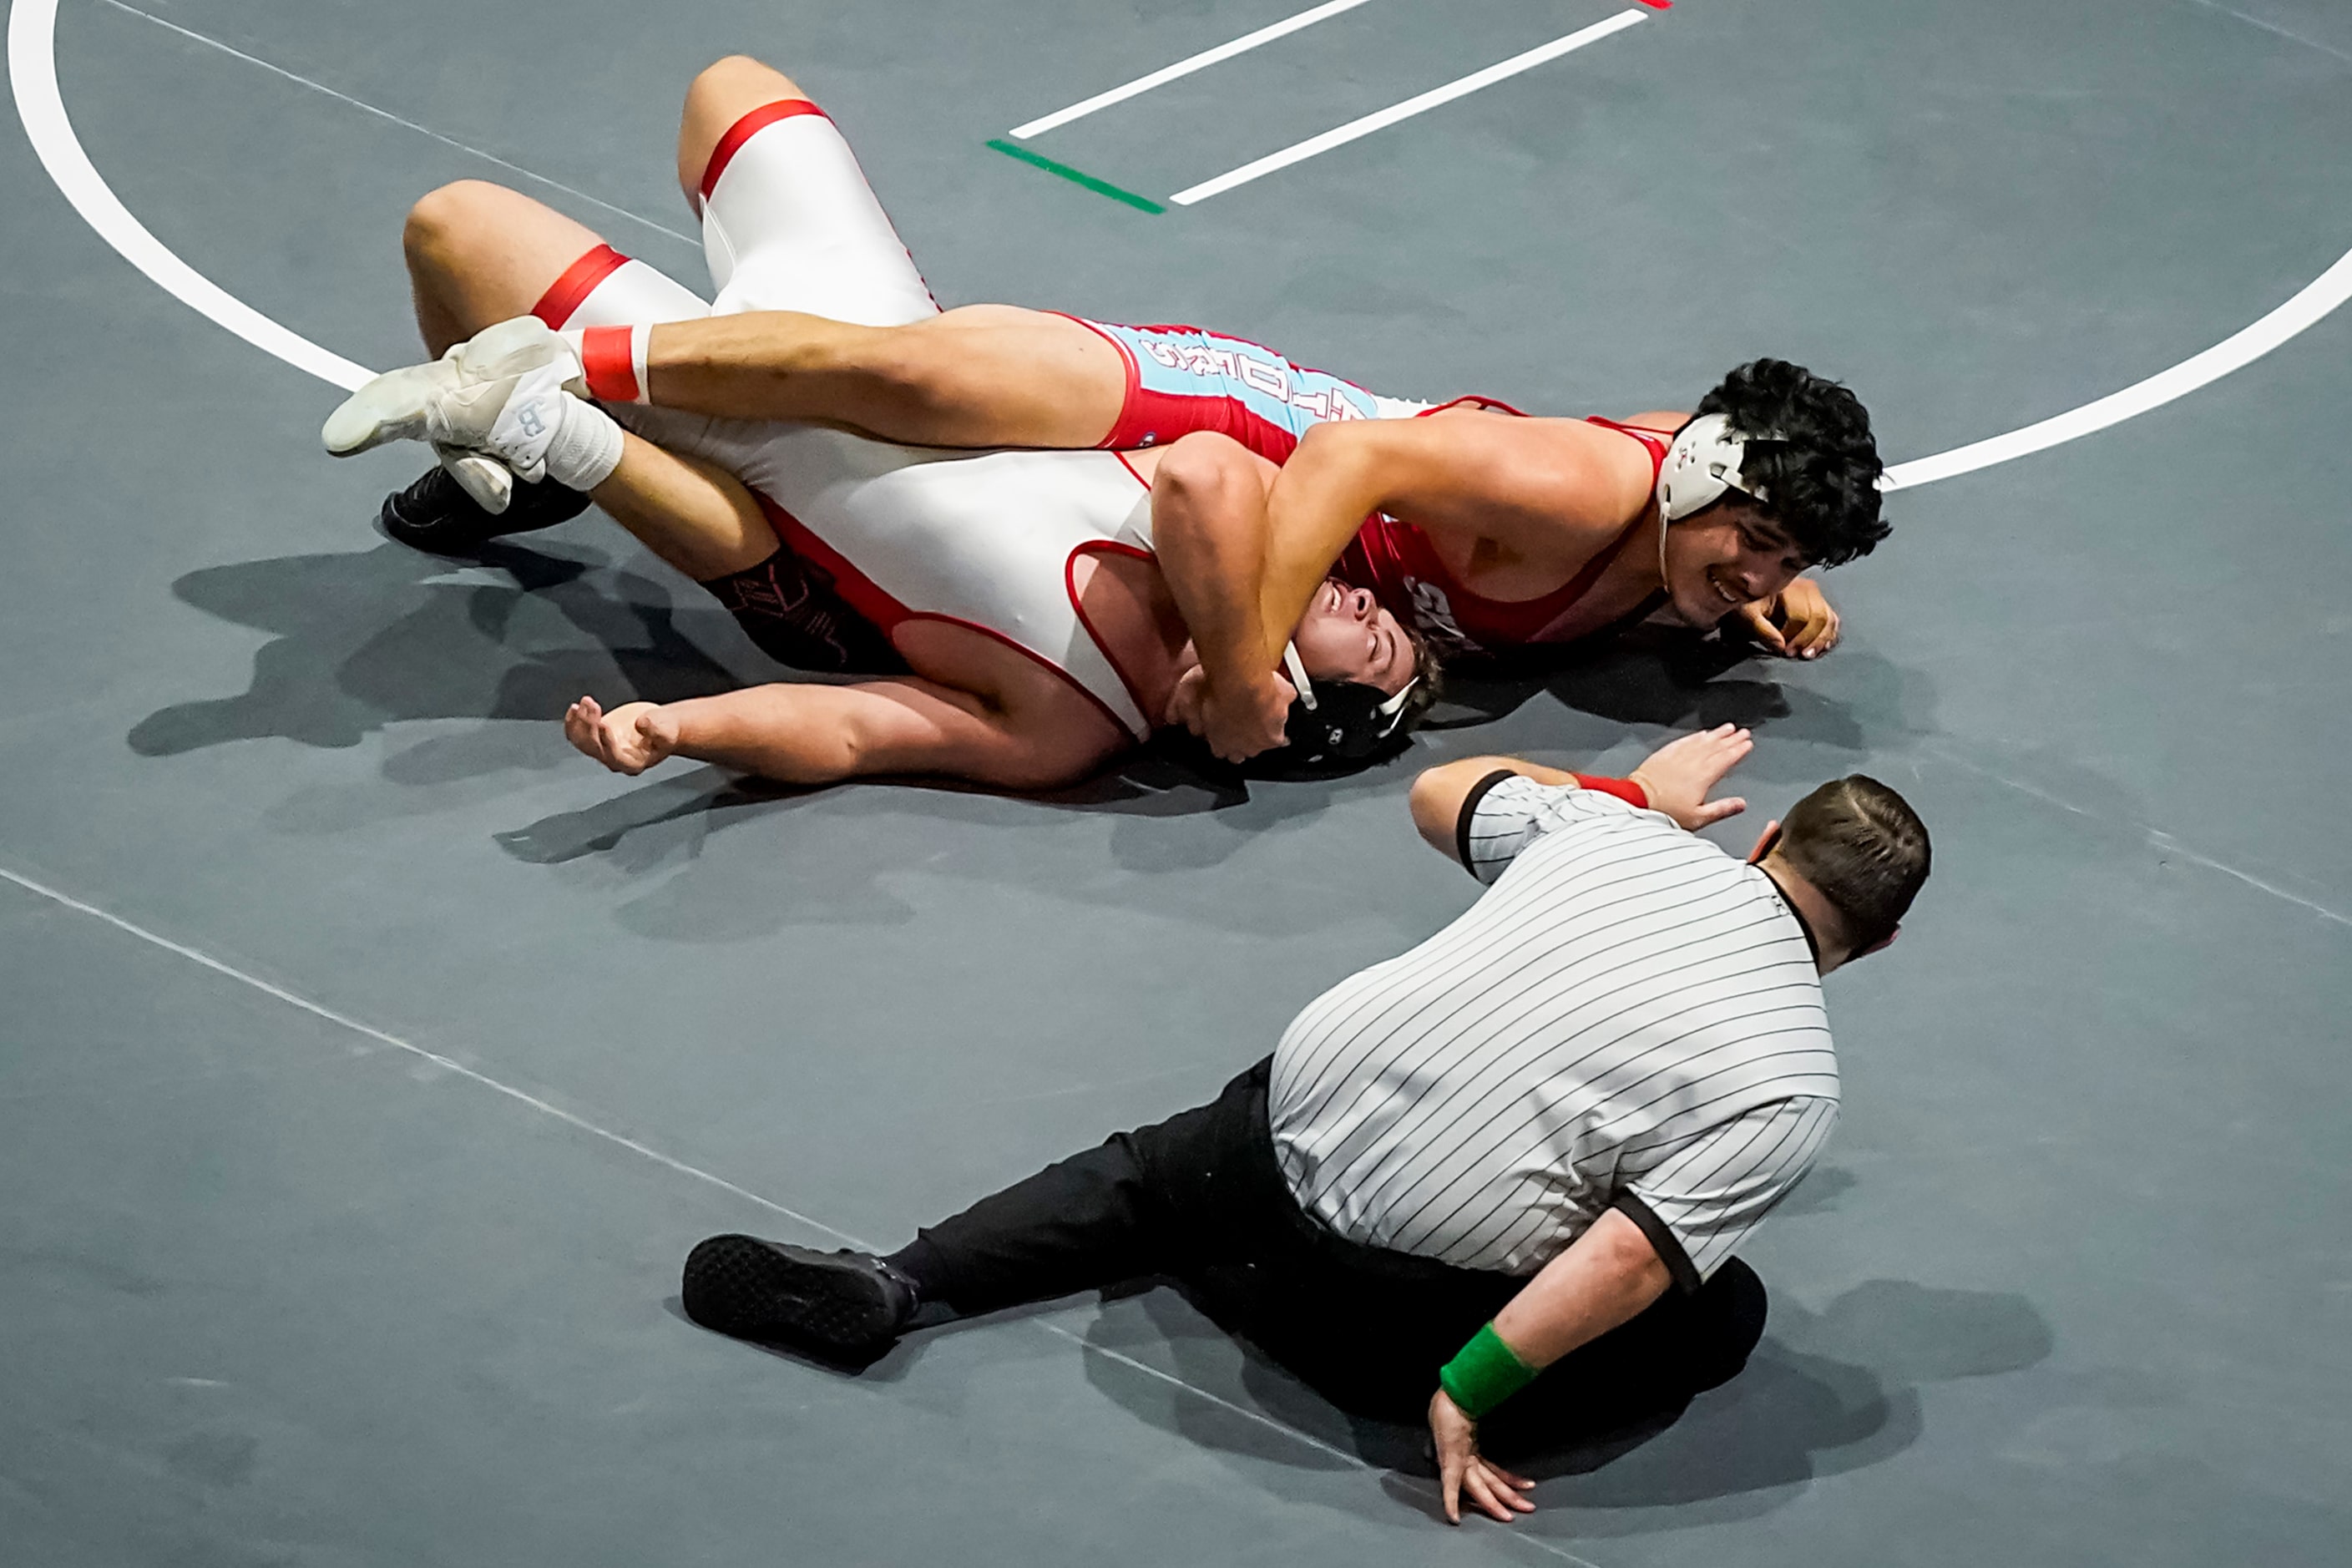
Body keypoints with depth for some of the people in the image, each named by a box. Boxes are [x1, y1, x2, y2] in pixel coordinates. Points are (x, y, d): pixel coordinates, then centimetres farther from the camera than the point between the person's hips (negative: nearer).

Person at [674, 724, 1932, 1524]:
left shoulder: (1617, 837, 5)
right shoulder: (1791, 1086, -8)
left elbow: (1441, 792, 24)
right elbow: (1630, 1261, -19)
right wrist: (1465, 1394, -12)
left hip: (1295, 1112, 4)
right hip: (1420, 1300, -4)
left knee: (1153, 1177, 34)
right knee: (1721, 1315, 15)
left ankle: (893, 1283, 17)